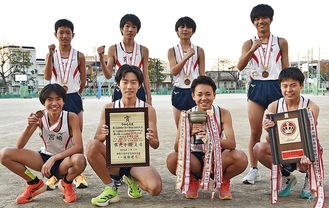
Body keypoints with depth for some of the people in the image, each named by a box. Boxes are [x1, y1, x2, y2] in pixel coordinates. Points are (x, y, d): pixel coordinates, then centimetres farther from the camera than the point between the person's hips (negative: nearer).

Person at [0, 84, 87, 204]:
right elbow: (19, 147, -14)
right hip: (44, 158, 3)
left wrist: (54, 158, -31)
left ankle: (66, 184, -2)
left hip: (63, 161, -3)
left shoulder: (71, 117, -18)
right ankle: (35, 184, 6)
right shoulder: (40, 117, -12)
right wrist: (29, 126, -31)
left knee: (80, 160, -39)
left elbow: (79, 147, -25)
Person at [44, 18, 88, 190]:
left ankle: (78, 173, 12)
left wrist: (75, 93, 11)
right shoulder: (51, 54, 3)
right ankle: (54, 174, 14)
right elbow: (47, 76, -11)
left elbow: (83, 81, 7)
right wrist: (50, 54, -15)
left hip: (74, 99, -1)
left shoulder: (79, 56, 1)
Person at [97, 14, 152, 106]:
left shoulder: (143, 50, 6)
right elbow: (108, 75, -2)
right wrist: (101, 59, -17)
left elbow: (145, 76, 7)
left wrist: (149, 98, 2)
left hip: (139, 92, 1)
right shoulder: (113, 49, 3)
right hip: (120, 92, -1)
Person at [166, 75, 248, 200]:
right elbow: (177, 148, -17)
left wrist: (211, 139, -40)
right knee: (172, 159, -29)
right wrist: (189, 134, -38)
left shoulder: (223, 114, -10)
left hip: (218, 158, 0)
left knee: (241, 158, -30)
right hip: (195, 159, 0)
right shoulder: (187, 115, -9)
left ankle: (224, 182, 5)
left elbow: (232, 144, -21)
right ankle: (193, 181, 5)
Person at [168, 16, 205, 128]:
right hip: (179, 92, 1)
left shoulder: (199, 50, 5)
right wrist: (186, 57, -20)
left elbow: (202, 75, 5)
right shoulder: (172, 51, 6)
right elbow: (173, 71, -8)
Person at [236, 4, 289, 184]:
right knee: (255, 132, 4)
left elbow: (286, 69, 7)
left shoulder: (281, 42, 6)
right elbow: (240, 66, -7)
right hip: (256, 88, 1)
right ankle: (254, 170, 13)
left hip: (276, 87, 0)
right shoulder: (249, 43, 6)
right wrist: (252, 50, -21)